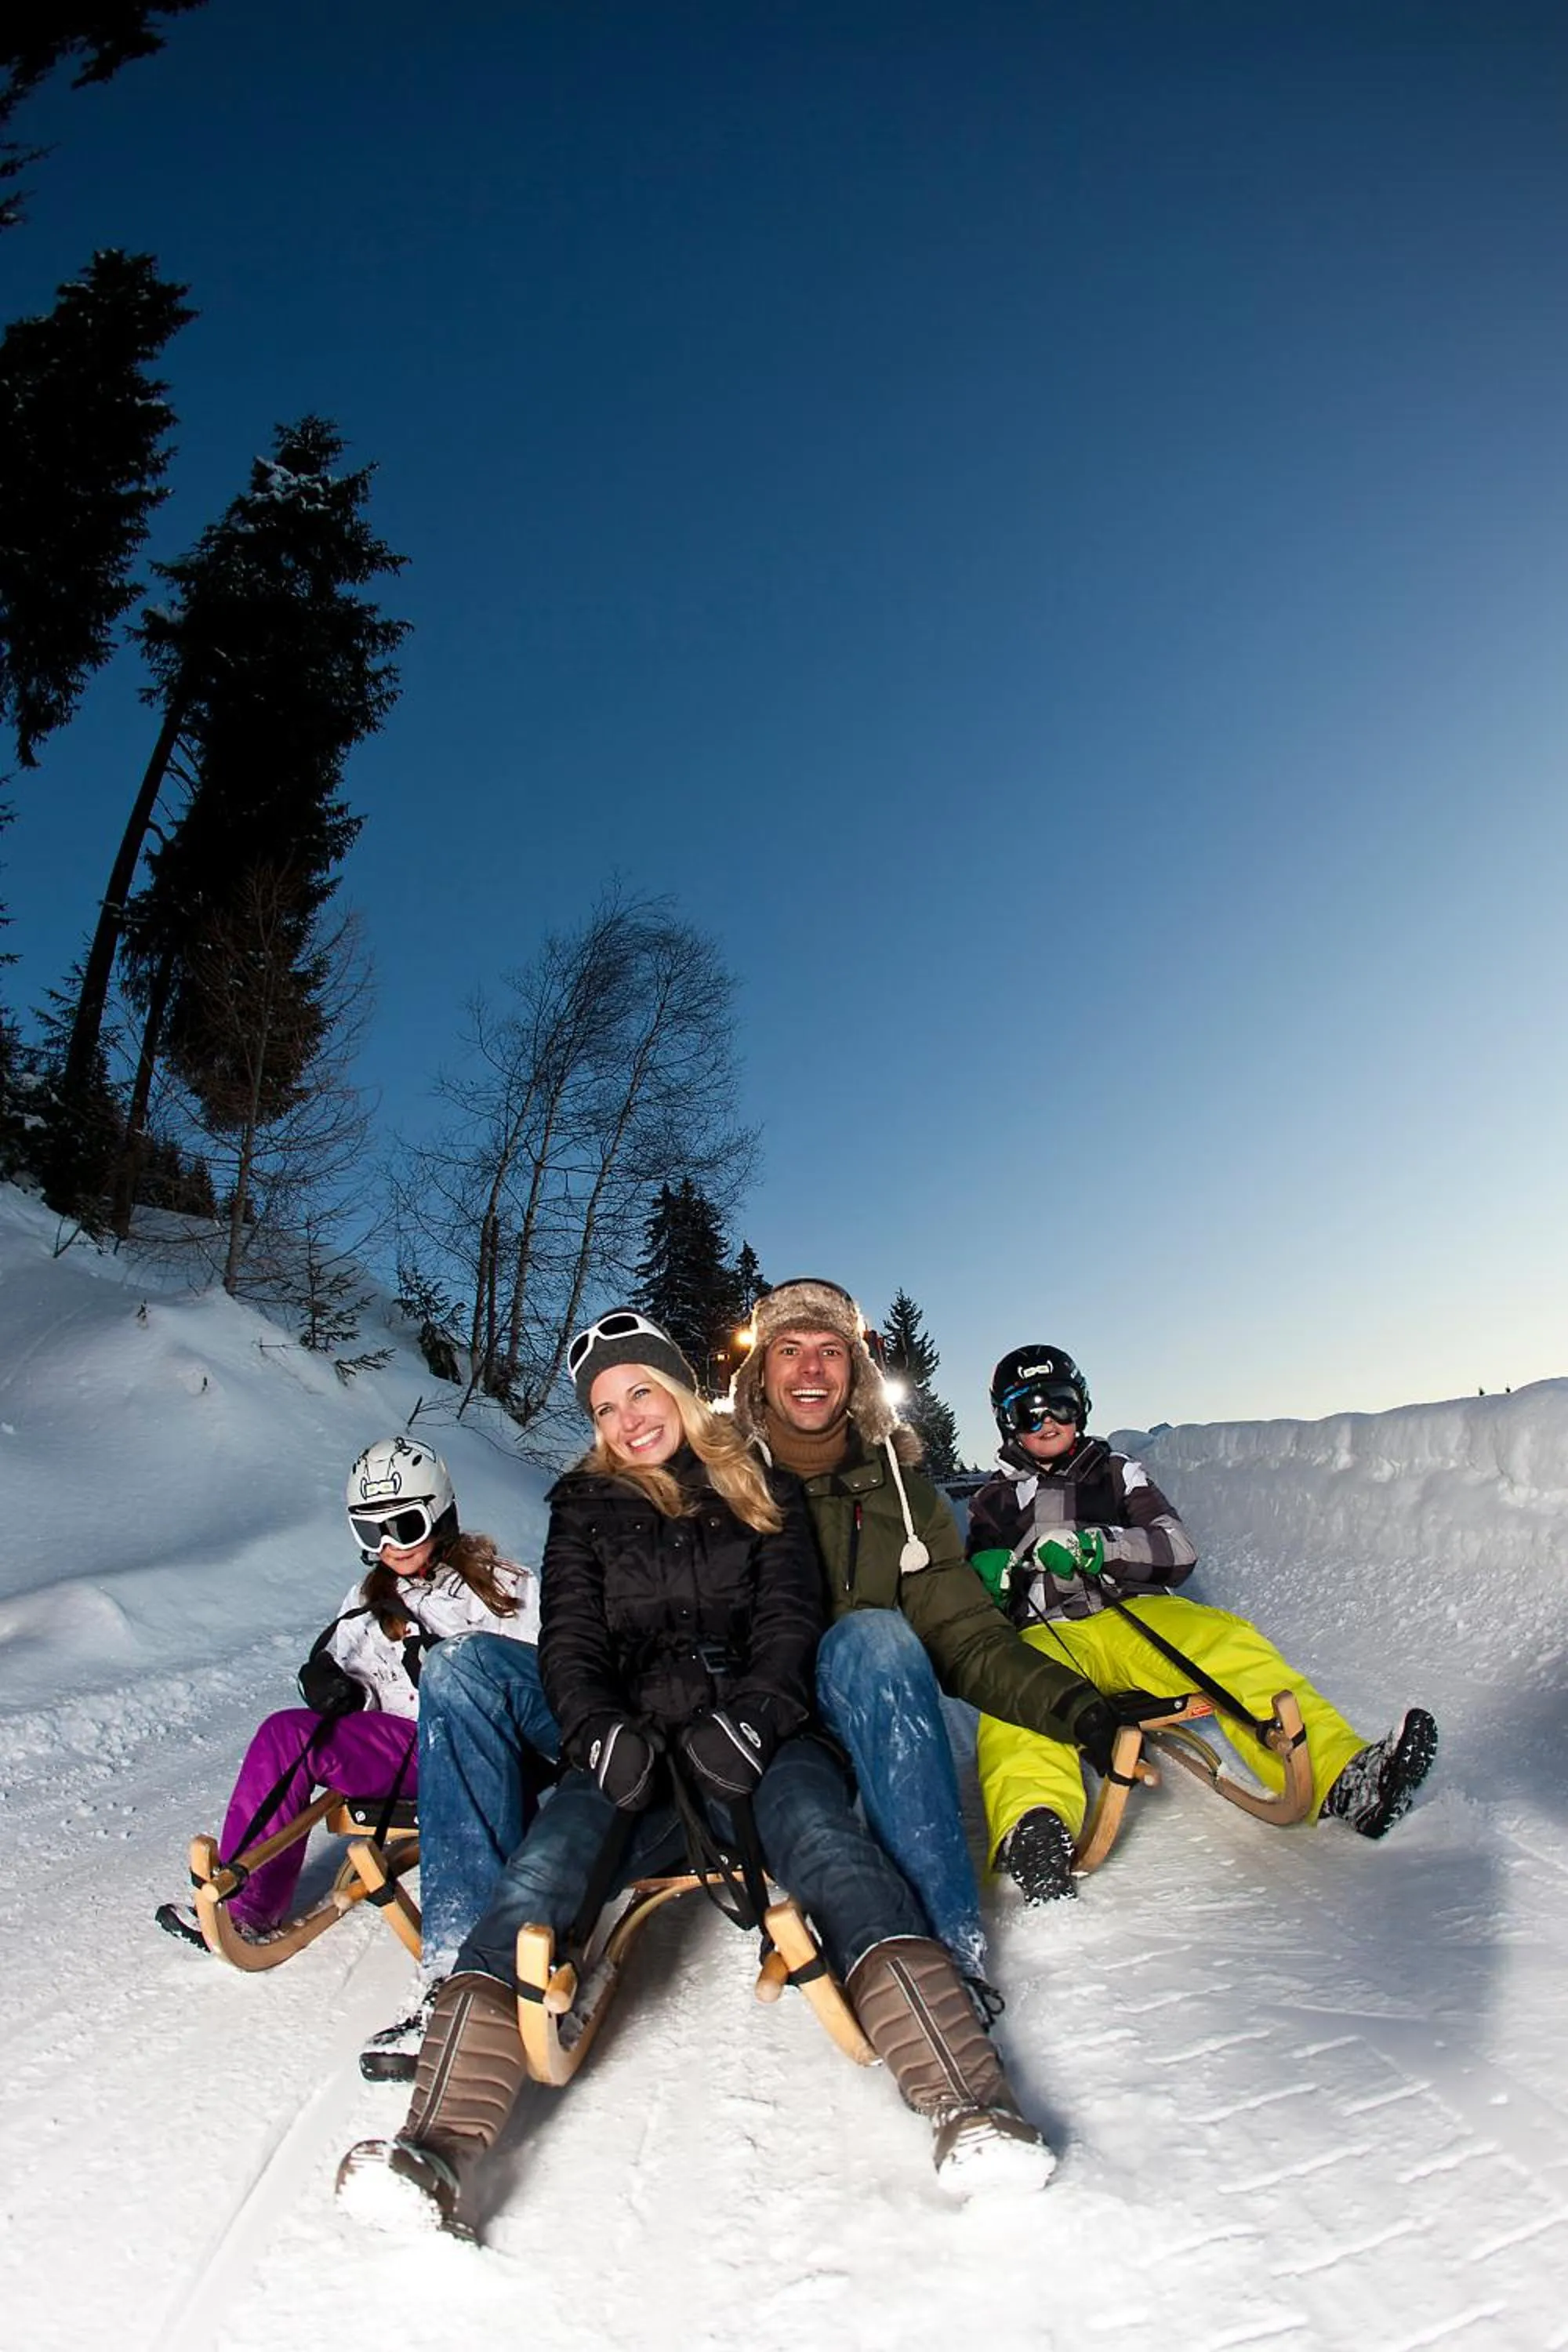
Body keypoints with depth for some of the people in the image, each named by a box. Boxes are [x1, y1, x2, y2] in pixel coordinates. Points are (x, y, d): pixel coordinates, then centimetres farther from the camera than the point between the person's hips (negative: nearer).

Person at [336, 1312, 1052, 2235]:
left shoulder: (761, 1488, 13)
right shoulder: (585, 1508, 17)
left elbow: (791, 1621, 4)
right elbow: (571, 1640, 8)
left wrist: (753, 1716, -16)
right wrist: (598, 1728, -14)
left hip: (755, 1740, -1)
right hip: (636, 1754, 2)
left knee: (824, 1836, -31)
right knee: (545, 1865, -28)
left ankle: (967, 2102, -40)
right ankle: (445, 2143, -37)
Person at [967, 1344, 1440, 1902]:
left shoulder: (1116, 1472, 19)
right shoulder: (994, 1501, 20)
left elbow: (1179, 1550, 6)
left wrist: (1099, 1547, -11)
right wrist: (987, 1579, -8)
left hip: (1140, 1617, 2)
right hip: (1048, 1636, -1)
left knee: (1225, 1641, -29)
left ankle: (1341, 1778, -43)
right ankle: (1032, 1827, -60)